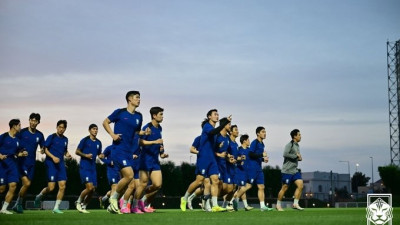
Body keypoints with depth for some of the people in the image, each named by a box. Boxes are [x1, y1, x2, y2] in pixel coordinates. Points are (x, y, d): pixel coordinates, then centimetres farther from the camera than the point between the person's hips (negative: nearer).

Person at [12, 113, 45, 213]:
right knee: (26, 183, -15)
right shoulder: (22, 132, -5)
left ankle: (17, 205, 22)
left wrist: (42, 150, -8)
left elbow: (43, 147, 16)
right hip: (22, 161, -5)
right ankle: (18, 204, 3)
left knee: (27, 185, 6)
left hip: (31, 163, 5)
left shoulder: (39, 135, 7)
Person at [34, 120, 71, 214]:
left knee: (62, 186, -5)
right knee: (51, 187, -10)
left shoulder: (65, 139, 14)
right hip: (51, 163, -5)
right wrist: (53, 157, -18)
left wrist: (67, 154, 4)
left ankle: (56, 208, 3)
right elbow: (45, 149, -6)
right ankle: (39, 196, 20)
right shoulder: (51, 137, -3)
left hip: (61, 164, 6)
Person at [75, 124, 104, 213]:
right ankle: (79, 202, 5)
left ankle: (83, 206, 17)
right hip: (84, 167, -6)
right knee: (89, 187, -18)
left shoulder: (98, 142, 13)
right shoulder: (85, 140, -3)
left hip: (93, 168, 6)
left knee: (92, 190, 2)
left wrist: (101, 156, 0)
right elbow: (77, 152, -1)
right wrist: (85, 155, -16)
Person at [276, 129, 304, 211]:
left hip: (295, 170, 8)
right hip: (287, 171, -8)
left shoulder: (297, 146, 16)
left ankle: (295, 204, -1)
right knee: (284, 188, -1)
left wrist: (299, 158, 9)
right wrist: (296, 156, -20)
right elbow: (285, 154, -27)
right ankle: (278, 204, 14)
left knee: (300, 185, -6)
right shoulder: (290, 145, -12)